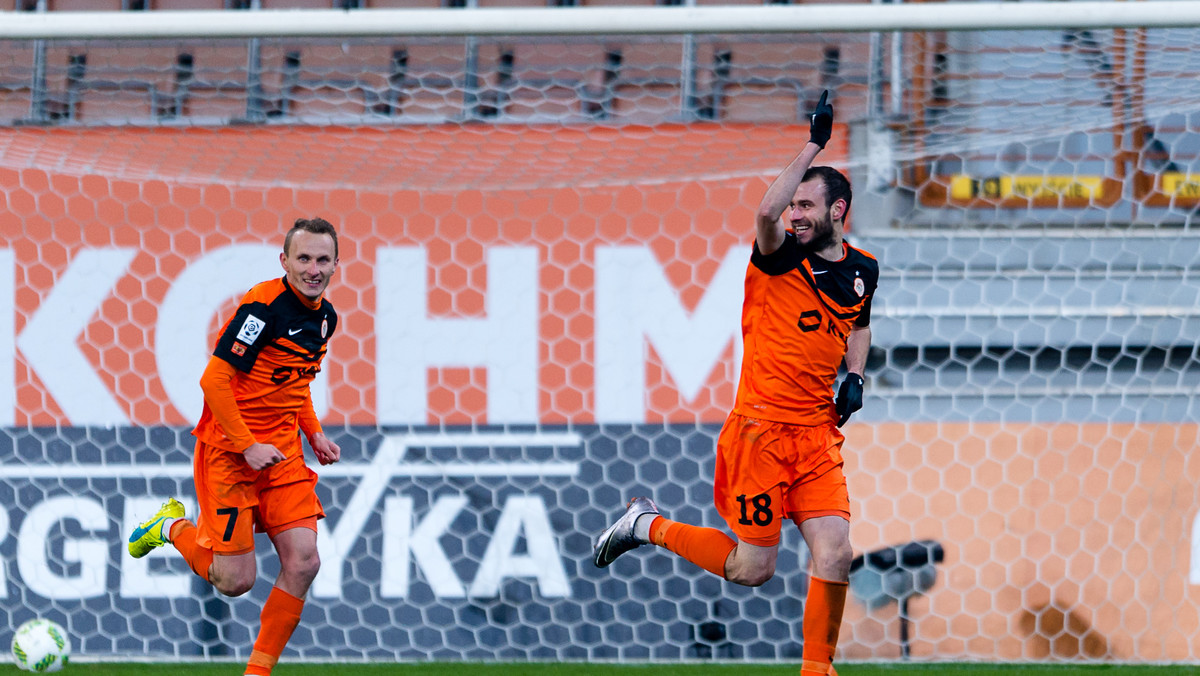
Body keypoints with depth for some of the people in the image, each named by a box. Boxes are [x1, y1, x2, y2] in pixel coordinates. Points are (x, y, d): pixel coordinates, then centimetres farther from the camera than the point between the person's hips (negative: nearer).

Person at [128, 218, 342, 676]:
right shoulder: (264, 304, -19)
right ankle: (173, 529, 25)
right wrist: (247, 446, -21)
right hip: (230, 449, -7)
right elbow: (214, 379, -20)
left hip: (283, 453, 7)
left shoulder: (324, 316, 7)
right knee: (236, 581, -4)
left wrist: (314, 434, 10)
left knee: (303, 563, -6)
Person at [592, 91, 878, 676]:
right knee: (753, 569, -2)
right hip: (760, 426, -5)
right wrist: (812, 145, -28)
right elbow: (766, 213, -31)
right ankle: (648, 525, 22)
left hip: (818, 431, 5)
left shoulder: (861, 270, 10)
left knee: (835, 552, -10)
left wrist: (854, 376, 11)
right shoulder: (781, 257, -7)